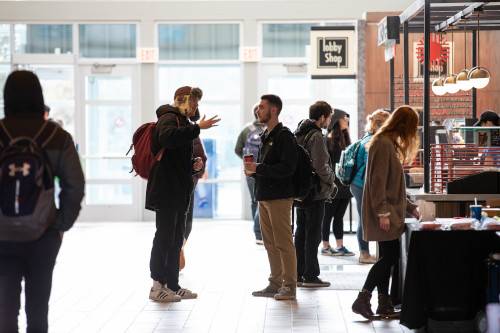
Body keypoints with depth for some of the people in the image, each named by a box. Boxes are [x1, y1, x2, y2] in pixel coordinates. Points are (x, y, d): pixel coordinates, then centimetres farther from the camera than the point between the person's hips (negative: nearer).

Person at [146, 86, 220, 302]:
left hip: (178, 192, 10)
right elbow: (168, 137, -33)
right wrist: (198, 128, -33)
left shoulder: (182, 122, 24)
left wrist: (194, 164, 10)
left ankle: (172, 286, 19)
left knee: (176, 239, 13)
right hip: (166, 190, -10)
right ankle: (157, 287, -4)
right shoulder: (169, 118, -8)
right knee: (164, 236, -8)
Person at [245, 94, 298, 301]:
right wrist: (253, 170, 3)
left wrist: (258, 168, -19)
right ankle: (276, 283, 17)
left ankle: (289, 286, -2)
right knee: (270, 243, 11)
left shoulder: (284, 136, -10)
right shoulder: (266, 136, 18)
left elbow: (287, 168, -19)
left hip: (279, 197, -9)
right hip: (264, 196, 9)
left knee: (283, 243, -6)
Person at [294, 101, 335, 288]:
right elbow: (320, 167, -22)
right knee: (313, 235, -2)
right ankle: (310, 276, 1)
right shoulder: (316, 136, -16)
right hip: (315, 193, -9)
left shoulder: (299, 134, 12)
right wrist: (330, 181, -5)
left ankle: (298, 274, 17)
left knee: (301, 233, 13)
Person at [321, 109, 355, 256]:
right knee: (328, 216, 3)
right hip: (332, 186, -7)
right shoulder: (328, 140, -11)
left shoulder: (345, 139, 12)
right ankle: (325, 247, 11)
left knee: (339, 216, 11)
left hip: (344, 186, 7)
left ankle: (340, 246, 15)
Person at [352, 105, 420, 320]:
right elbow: (378, 181, -20)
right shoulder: (383, 144, -14)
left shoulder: (390, 144, 18)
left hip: (390, 211, 10)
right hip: (384, 213, -10)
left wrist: (410, 208, 25)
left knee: (387, 258, 9)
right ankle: (362, 300, -10)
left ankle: (384, 305, 12)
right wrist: (382, 212, -23)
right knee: (389, 257, -11)